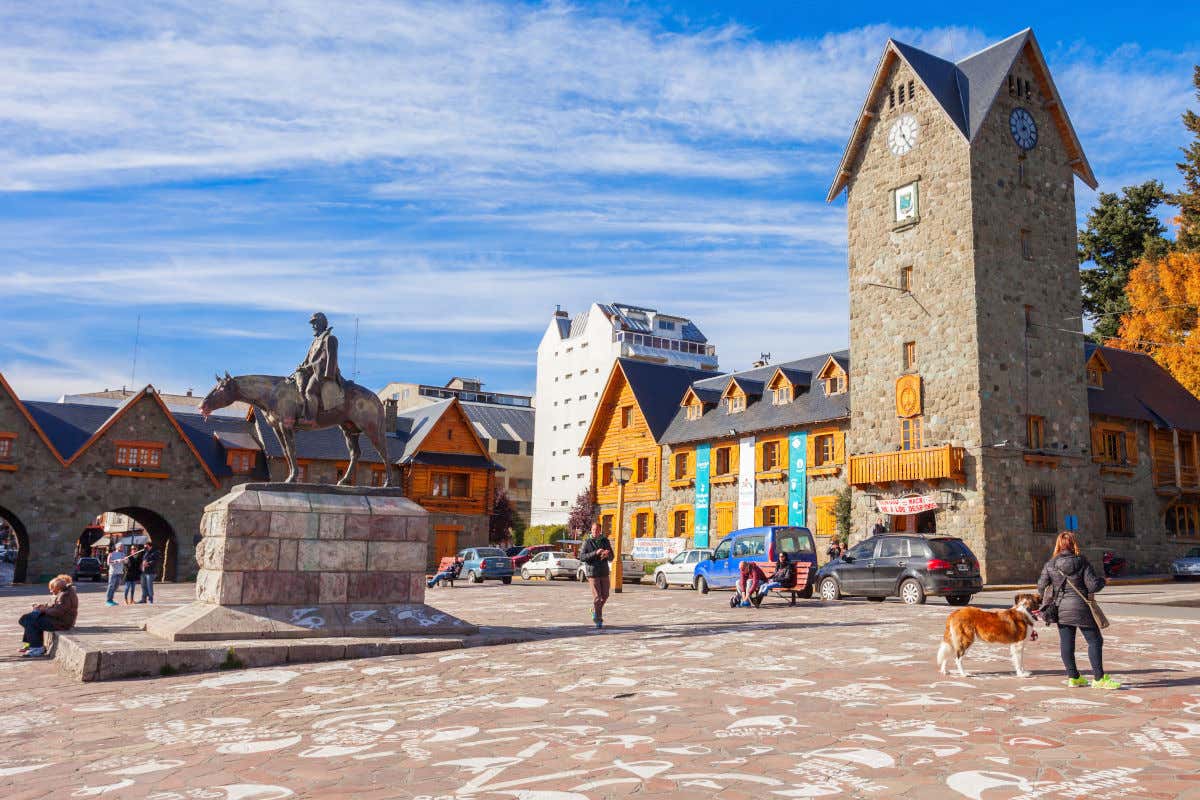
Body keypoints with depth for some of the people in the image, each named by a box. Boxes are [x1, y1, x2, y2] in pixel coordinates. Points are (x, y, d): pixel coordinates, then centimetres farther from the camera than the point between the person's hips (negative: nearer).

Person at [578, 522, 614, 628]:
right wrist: (595, 553, -25)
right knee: (597, 596, -6)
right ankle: (598, 619, 7)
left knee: (605, 595, 10)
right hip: (592, 572, -4)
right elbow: (582, 557, -14)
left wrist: (607, 555, -18)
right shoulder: (587, 542, -5)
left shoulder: (605, 541, 5)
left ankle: (595, 610, 36)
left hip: (604, 572, 4)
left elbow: (611, 557, 7)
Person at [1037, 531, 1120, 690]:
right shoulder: (1082, 562, -8)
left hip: (1061, 609, 3)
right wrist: (1102, 581, 10)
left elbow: (1041, 587, 0)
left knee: (1066, 643, 9)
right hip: (1080, 608, -3)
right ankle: (1099, 678, 4)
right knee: (1095, 641, 6)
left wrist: (1047, 599, 20)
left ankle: (1073, 677, 15)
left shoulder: (1050, 565, -1)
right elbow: (1093, 585, -11)